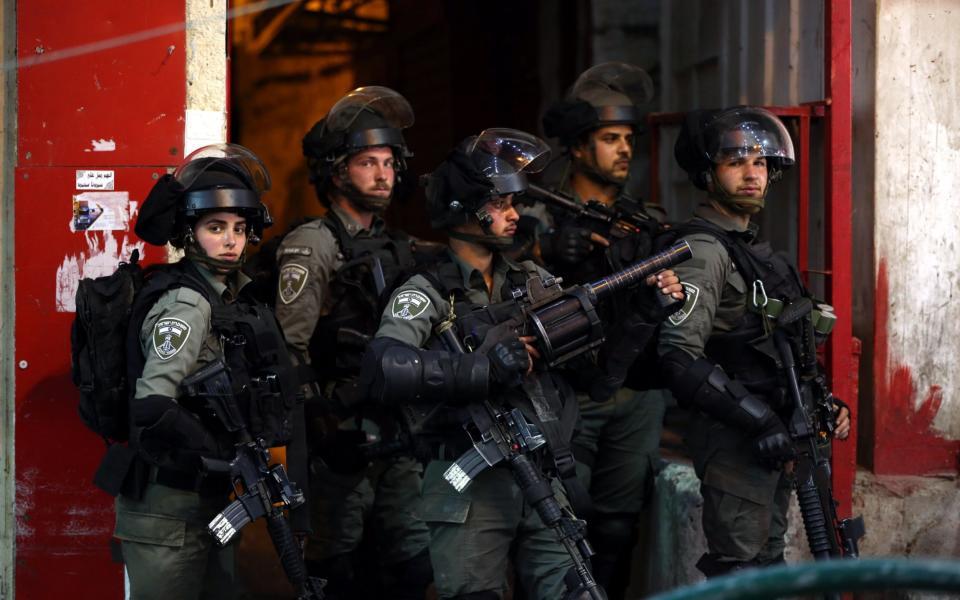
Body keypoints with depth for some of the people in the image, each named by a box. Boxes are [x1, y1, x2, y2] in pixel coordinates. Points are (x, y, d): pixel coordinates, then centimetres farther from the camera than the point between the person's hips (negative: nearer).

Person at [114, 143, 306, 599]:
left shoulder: (233, 296, 11)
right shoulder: (185, 303, -16)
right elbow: (153, 405, -28)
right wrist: (231, 457, -23)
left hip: (211, 500, 9)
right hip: (169, 507, -9)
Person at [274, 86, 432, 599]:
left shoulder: (399, 248, 16)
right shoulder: (313, 246, -8)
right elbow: (288, 348, -14)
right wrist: (321, 422, -16)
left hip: (399, 440, 7)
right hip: (342, 441, -7)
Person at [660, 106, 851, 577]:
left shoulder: (753, 250, 17)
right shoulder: (702, 252, -15)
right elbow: (680, 357, -25)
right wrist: (758, 419, -25)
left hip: (774, 438, 10)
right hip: (734, 443, -10)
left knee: (767, 565, 15)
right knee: (740, 574, -9)